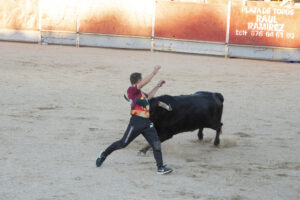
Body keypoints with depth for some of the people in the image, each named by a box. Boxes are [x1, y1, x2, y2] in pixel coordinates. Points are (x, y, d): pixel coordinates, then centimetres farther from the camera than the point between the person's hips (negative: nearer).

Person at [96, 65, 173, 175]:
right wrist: (154, 72, -14)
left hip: (147, 123, 8)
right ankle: (103, 155, 18)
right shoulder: (131, 90, -3)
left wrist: (157, 86, 40)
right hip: (136, 121, -8)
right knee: (123, 143, -1)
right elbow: (144, 83, -16)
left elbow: (149, 96, 41)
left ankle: (160, 167, -5)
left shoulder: (140, 92, 22)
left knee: (156, 144, -5)